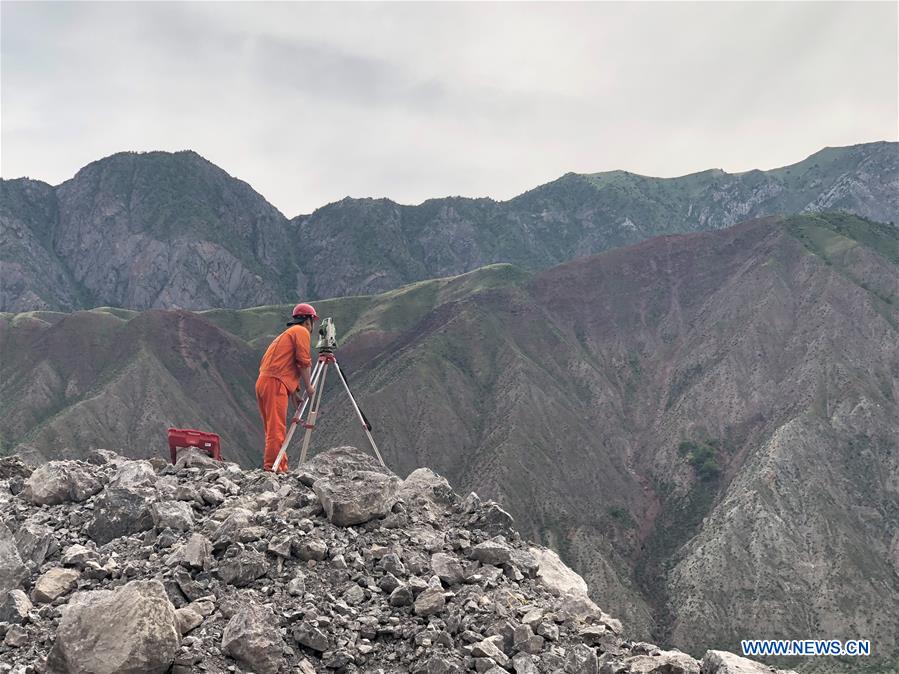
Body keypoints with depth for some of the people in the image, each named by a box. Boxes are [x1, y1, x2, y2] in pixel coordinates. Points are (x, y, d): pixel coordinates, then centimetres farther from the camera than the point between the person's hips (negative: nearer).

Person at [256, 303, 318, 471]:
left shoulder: (287, 333, 29)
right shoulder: (302, 331, 1)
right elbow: (304, 362, -8)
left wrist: (295, 392, 19)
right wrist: (308, 386, 0)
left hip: (263, 382, 10)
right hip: (275, 383, -10)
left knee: (274, 428, 11)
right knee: (277, 429, -11)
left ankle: (281, 468, 14)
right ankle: (272, 468, -14)